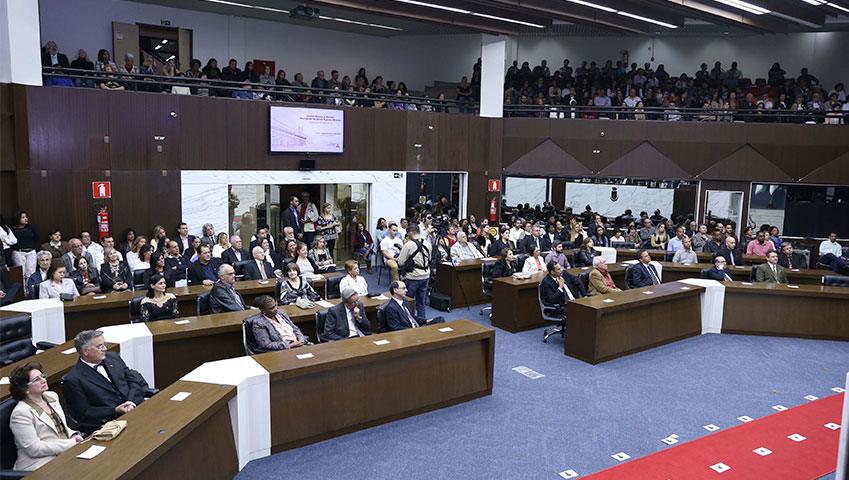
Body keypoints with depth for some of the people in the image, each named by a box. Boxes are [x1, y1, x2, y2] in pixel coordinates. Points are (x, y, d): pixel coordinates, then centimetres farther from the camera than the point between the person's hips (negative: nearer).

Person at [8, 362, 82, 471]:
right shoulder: (21, 413, -11)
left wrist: (74, 436, 1)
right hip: (42, 465, -8)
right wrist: (71, 443, -16)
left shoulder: (52, 396, 12)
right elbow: (34, 449, -16)